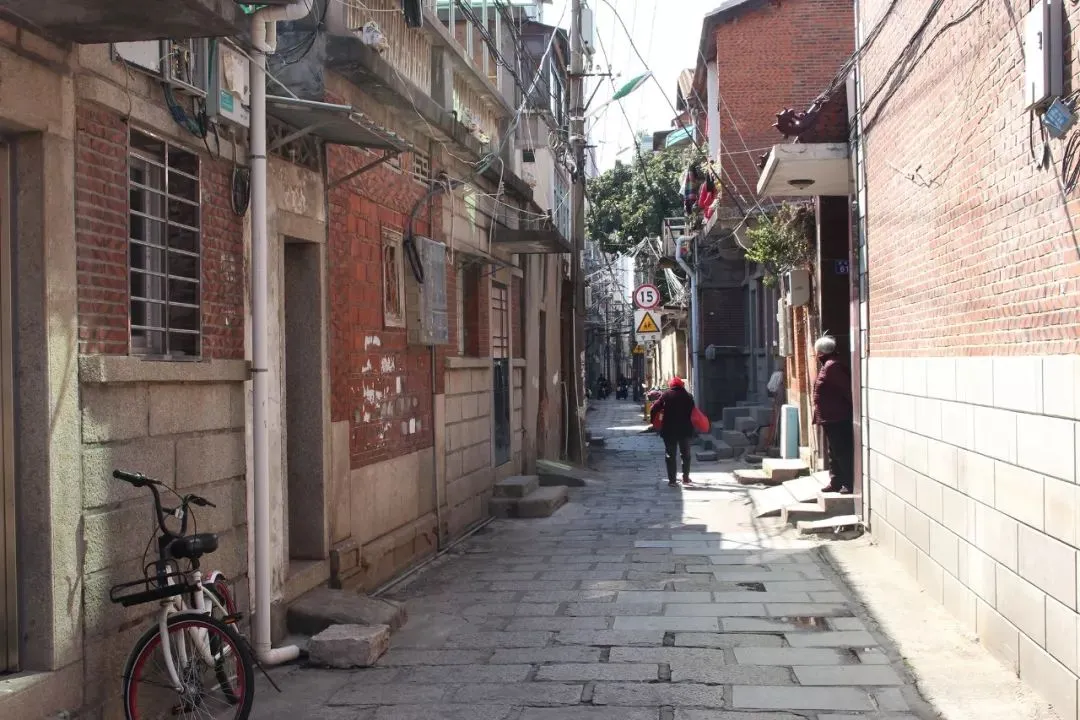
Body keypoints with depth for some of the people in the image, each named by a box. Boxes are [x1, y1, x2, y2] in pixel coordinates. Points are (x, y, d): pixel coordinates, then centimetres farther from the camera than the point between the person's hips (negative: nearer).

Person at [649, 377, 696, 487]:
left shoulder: (666, 395, -5)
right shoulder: (688, 396, 0)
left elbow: (654, 408, -8)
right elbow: (693, 413, 0)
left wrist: (652, 420, 5)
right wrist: (692, 427, 9)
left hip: (669, 430, -1)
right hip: (685, 430, 1)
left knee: (670, 455, 5)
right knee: (685, 454, 16)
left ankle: (672, 480, 0)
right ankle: (685, 477, 16)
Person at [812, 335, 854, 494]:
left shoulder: (831, 366, -17)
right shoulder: (828, 365, 16)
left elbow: (846, 388, -21)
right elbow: (846, 389, 20)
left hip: (837, 418, -11)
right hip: (832, 418, 11)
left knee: (842, 451, -7)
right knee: (835, 452, 15)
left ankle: (850, 484, -4)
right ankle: (836, 483, 21)